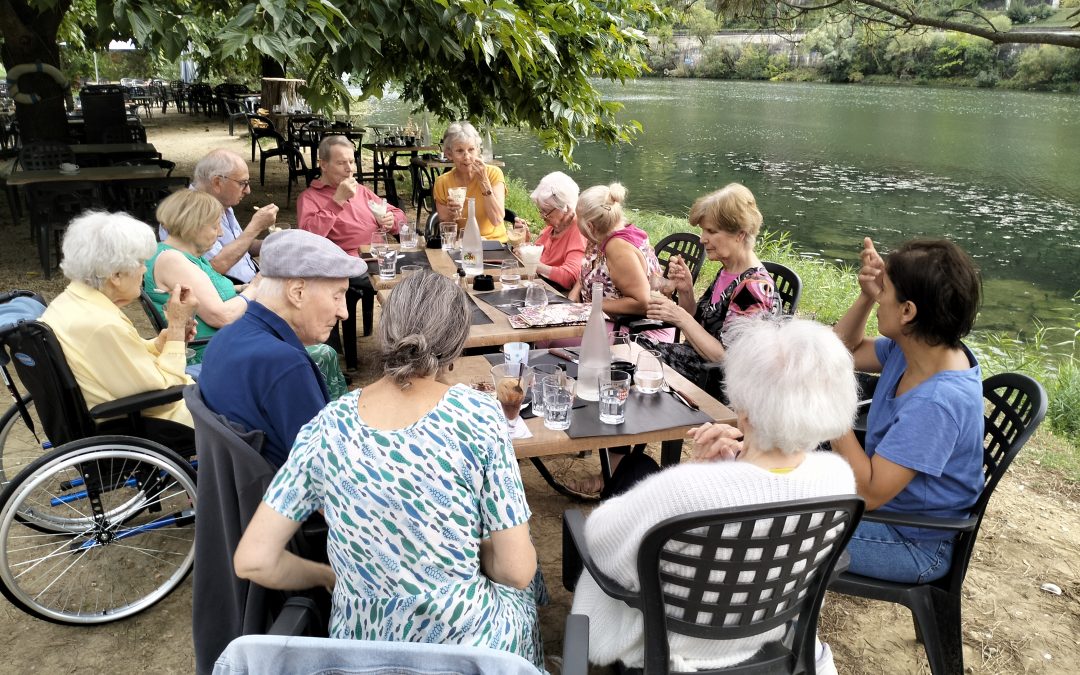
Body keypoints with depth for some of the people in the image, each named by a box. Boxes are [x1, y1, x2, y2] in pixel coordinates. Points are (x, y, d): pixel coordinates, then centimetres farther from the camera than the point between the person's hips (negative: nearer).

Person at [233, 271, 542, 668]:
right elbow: (516, 571, -16)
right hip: (469, 641, -3)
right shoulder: (477, 414, -20)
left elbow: (253, 561, -7)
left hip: (362, 643, 4)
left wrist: (328, 576, 11)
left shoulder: (326, 427, -11)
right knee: (515, 589, 33)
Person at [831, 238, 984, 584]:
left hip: (912, 544, -8)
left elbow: (869, 493, -33)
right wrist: (867, 295, -9)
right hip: (884, 504, 9)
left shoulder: (937, 403, -34)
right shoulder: (913, 347, -8)